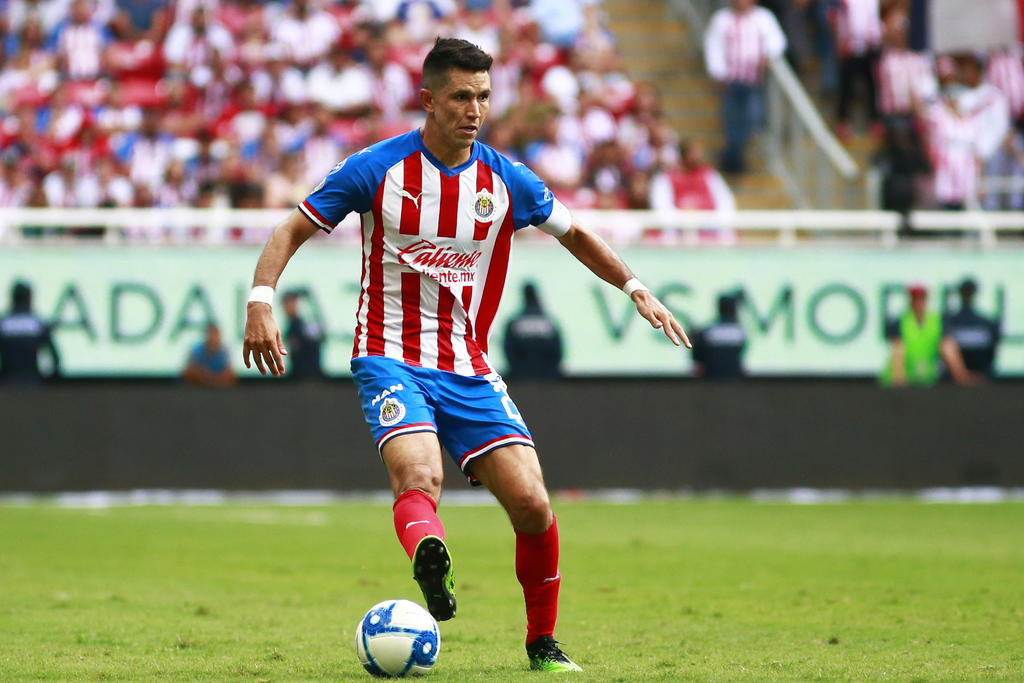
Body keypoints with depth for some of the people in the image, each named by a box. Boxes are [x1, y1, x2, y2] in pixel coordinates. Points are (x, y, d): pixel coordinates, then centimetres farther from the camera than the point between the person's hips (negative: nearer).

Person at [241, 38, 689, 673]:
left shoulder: (506, 181, 3)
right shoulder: (377, 169, -6)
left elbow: (574, 234, 20)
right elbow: (291, 232, -1)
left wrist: (636, 288, 11)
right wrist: (261, 300, -16)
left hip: (469, 369, 3)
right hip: (390, 357, -3)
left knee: (532, 504, -7)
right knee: (419, 477, -32)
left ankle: (543, 642, 11)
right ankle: (430, 559, -61)